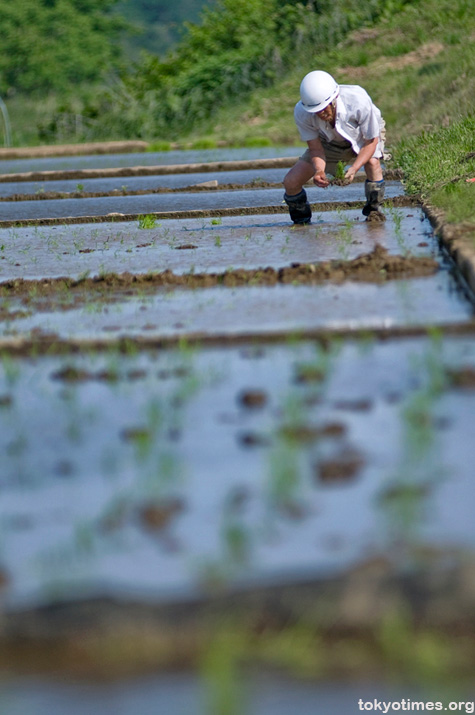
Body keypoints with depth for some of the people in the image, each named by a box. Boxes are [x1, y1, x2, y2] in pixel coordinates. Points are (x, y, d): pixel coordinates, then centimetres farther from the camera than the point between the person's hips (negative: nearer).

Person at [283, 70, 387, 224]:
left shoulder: (359, 102, -40)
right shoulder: (301, 113, -33)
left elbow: (371, 141, -27)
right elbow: (315, 148, -21)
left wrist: (354, 169, -44)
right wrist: (319, 171, -44)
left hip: (364, 133, -2)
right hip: (329, 142, 2)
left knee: (372, 161, -37)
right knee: (291, 182, -13)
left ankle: (373, 210, -11)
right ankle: (301, 217, 19)